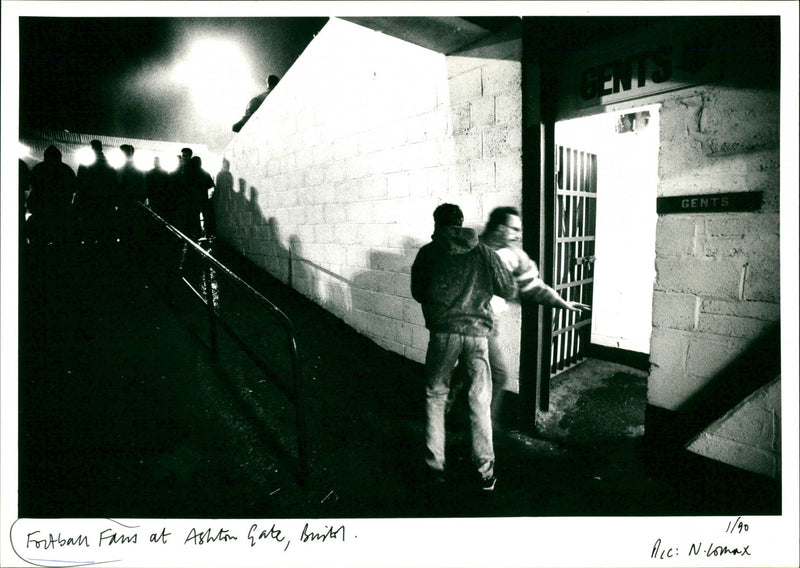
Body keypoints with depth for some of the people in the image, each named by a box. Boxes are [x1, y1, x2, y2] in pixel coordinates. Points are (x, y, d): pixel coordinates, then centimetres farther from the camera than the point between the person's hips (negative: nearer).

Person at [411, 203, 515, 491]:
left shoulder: (428, 252, 7)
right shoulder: (483, 252, 9)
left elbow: (417, 292, 14)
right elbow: (508, 290, 11)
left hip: (443, 332, -1)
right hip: (477, 332, 1)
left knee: (435, 397, 16)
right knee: (480, 402, 11)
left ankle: (436, 466, 20)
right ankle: (485, 472, 18)